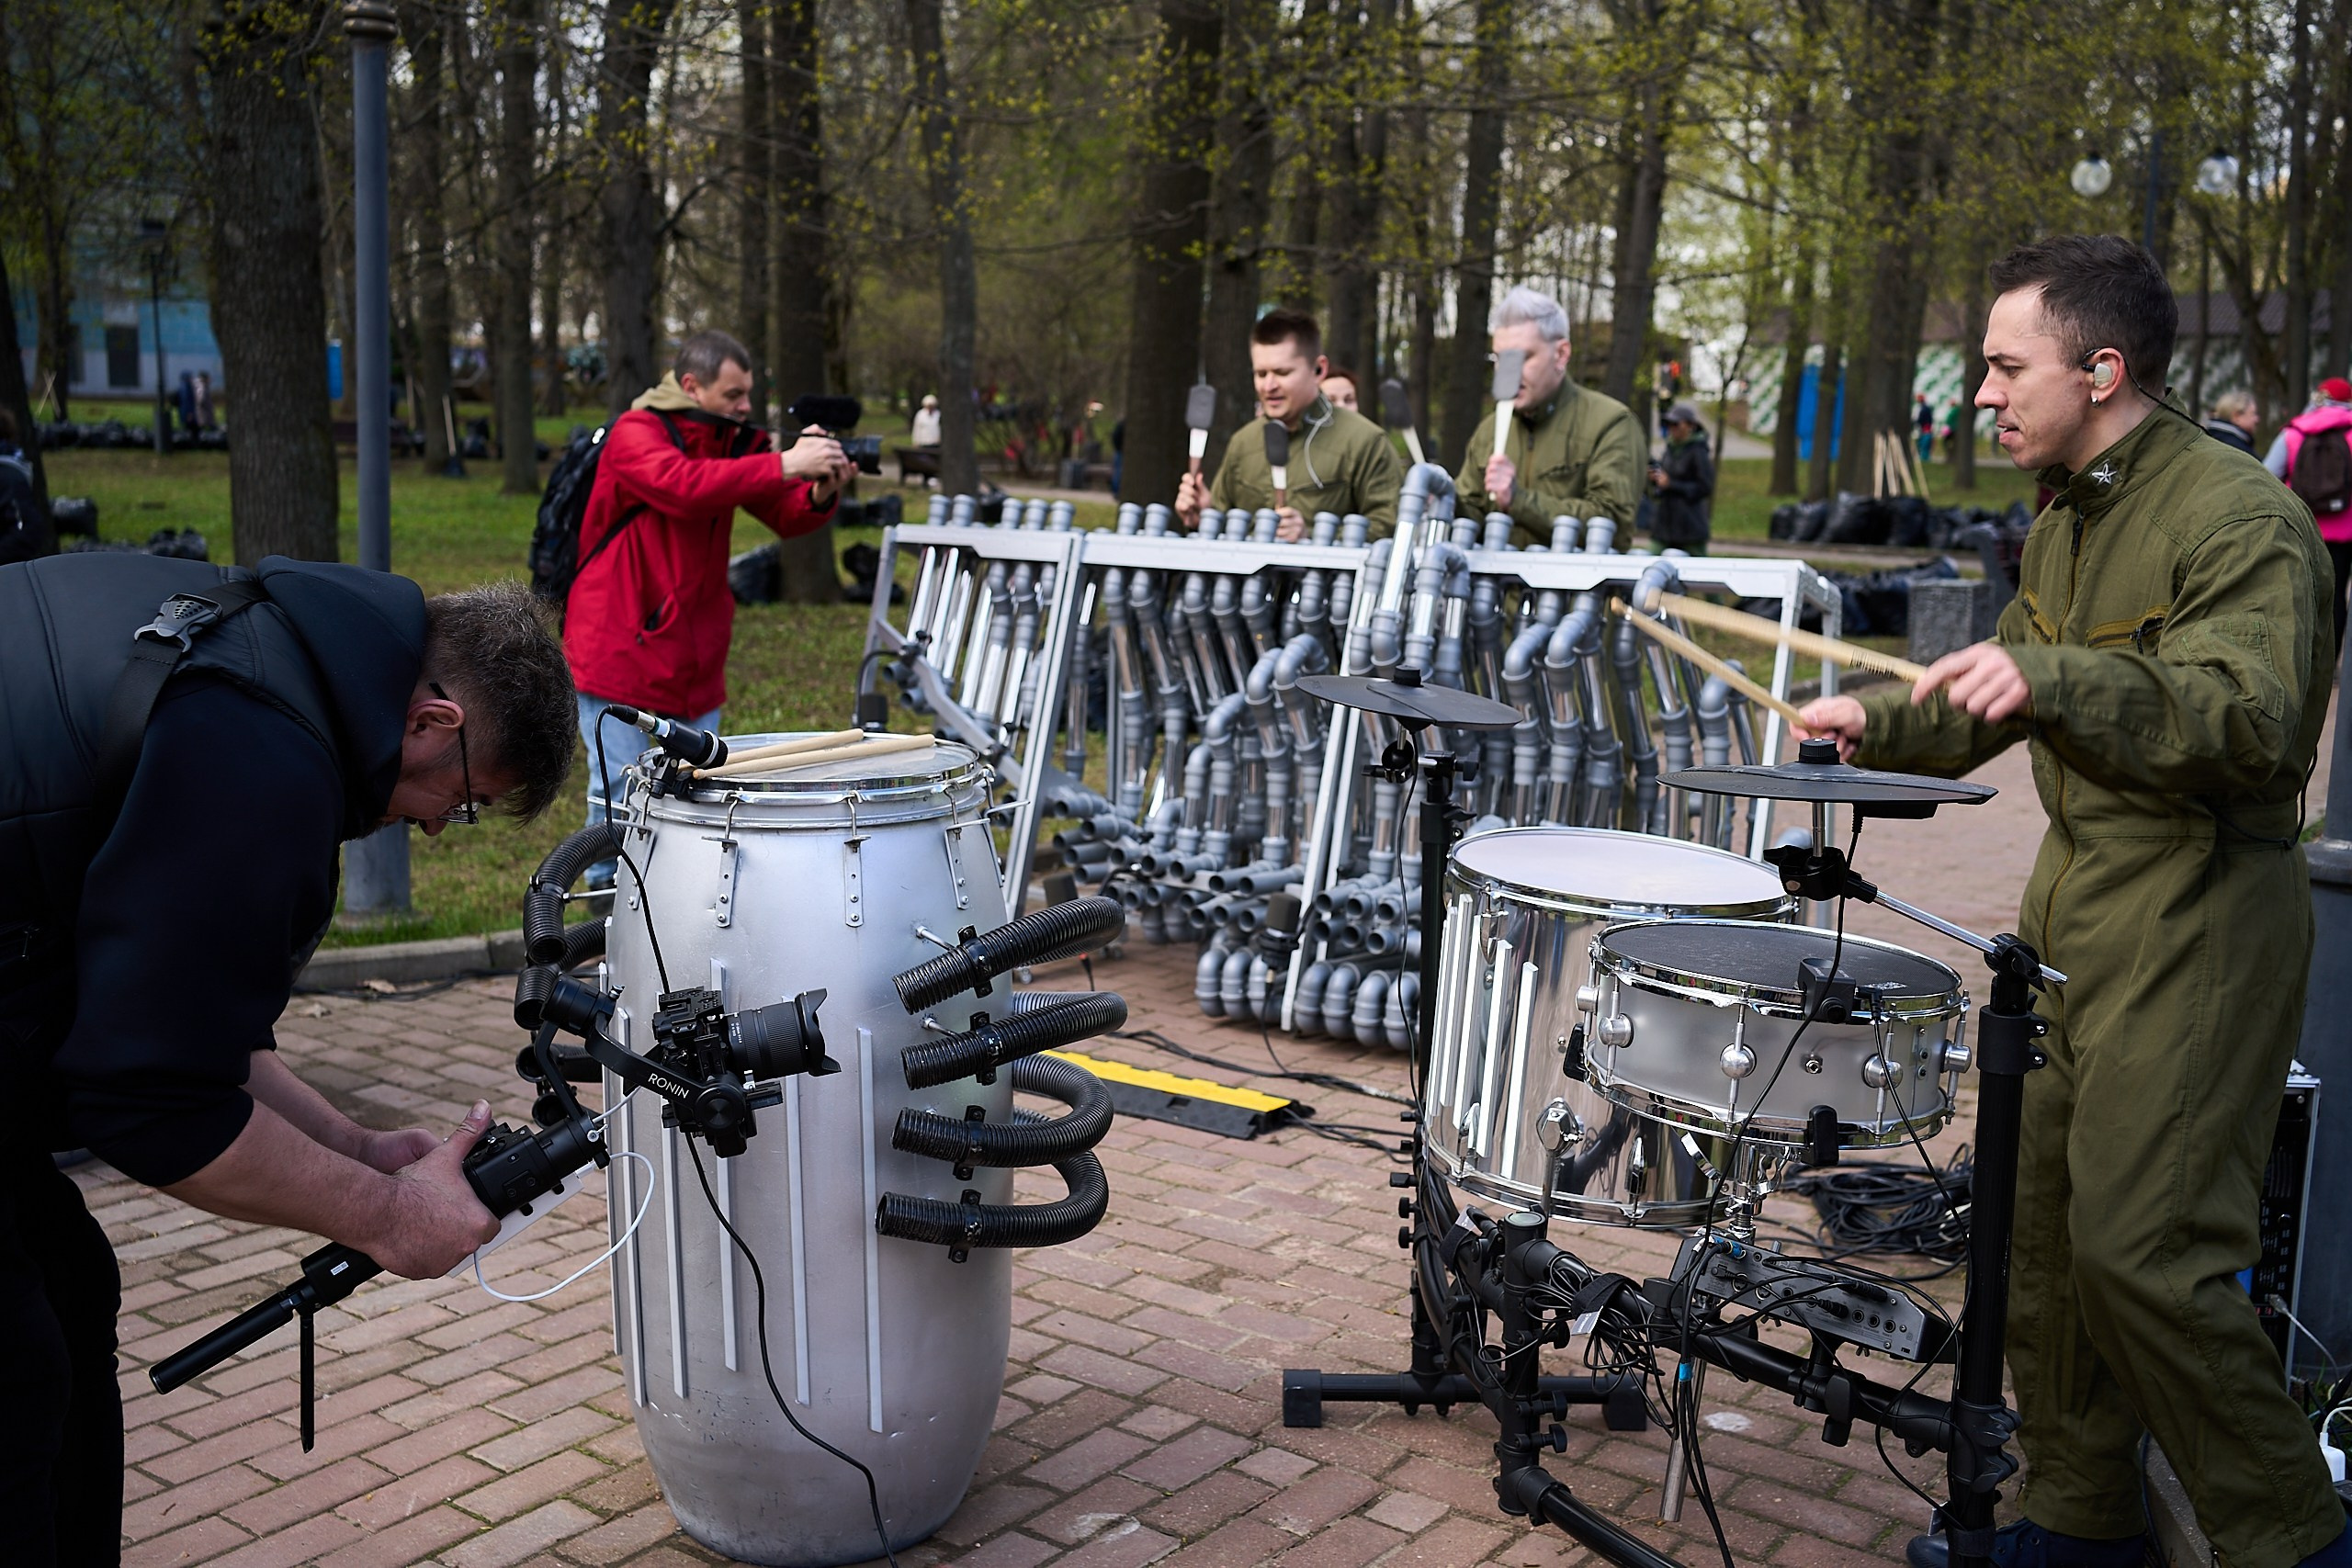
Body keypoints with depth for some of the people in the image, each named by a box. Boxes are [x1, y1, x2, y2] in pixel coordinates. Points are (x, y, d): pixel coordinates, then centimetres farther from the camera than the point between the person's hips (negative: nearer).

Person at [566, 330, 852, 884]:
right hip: (619, 648, -7)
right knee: (621, 794, -4)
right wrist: (784, 465, -35)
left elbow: (787, 518, 6)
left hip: (695, 660, 7)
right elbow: (684, 487, -32)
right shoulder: (634, 434, -11)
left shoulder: (733, 441, 10)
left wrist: (822, 492, -17)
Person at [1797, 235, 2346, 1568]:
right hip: (2076, 903, 9)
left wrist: (2054, 682, -41)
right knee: (2036, 1218, 12)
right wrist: (1881, 728, 15)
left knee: (2139, 1247, -11)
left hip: (2199, 922, -9)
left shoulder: (2238, 518, -16)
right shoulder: (2066, 522, 14)